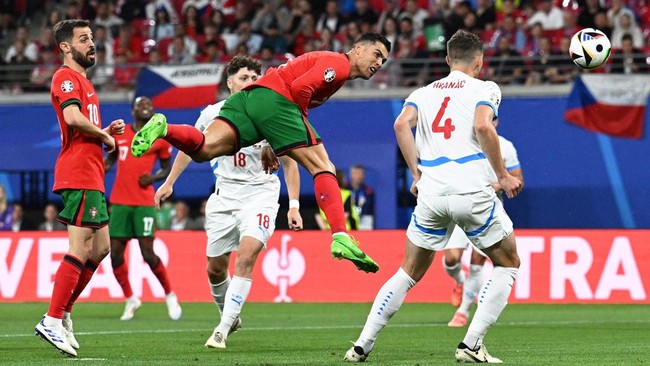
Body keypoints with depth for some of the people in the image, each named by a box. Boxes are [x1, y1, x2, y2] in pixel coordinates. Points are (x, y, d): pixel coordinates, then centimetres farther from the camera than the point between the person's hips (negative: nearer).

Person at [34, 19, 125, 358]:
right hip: (78, 175, -10)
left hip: (90, 176, 10)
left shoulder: (82, 81, 24)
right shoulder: (66, 77, -8)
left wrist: (107, 132, 11)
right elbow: (73, 118, -25)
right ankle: (52, 321, -13)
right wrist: (106, 136, -11)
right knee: (81, 249, -13)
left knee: (100, 248, 12)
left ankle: (63, 312, 15)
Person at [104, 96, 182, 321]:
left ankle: (170, 296, 11)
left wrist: (152, 178, -9)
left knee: (148, 254, -9)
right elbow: (110, 159, 25)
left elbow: (167, 169, 10)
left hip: (144, 203, -3)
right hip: (120, 202, 3)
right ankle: (130, 300, 16)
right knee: (115, 254, -1)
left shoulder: (160, 138, 3)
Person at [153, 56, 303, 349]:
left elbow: (289, 162, 0)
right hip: (225, 194, 3)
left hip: (260, 193, -3)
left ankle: (222, 331, -21)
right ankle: (230, 317, 36)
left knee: (246, 256, -23)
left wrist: (293, 205, -4)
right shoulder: (213, 114, -3)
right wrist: (169, 182, 18)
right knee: (215, 268, 7)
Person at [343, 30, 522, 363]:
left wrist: (417, 175, 4)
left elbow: (402, 124, -1)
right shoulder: (484, 89, 8)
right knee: (508, 264, 14)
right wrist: (503, 176, -4)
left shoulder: (424, 93, 18)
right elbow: (483, 126, -12)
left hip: (430, 194, 4)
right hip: (471, 190, -4)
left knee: (409, 272, 18)